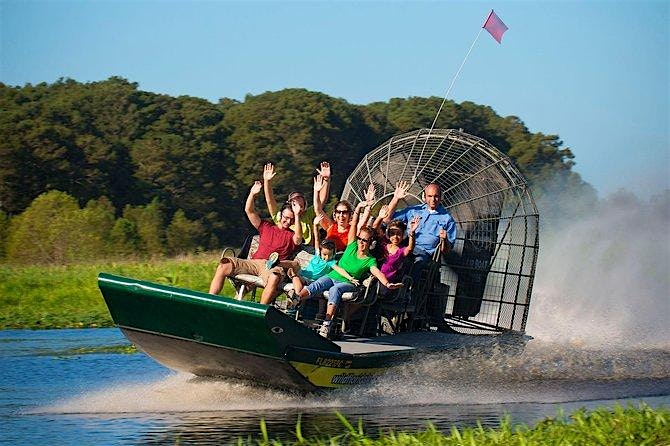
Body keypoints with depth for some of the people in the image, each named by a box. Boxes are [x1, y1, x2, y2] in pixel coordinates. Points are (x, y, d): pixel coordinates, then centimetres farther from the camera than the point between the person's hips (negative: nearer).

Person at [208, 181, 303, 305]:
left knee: (275, 277, -41)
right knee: (224, 265, -17)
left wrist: (297, 215, -16)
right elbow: (249, 211, 18)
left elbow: (298, 237, -11)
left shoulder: (292, 236, 15)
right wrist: (252, 194, 4)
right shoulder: (266, 227, 25)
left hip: (271, 267, -4)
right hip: (253, 262, 4)